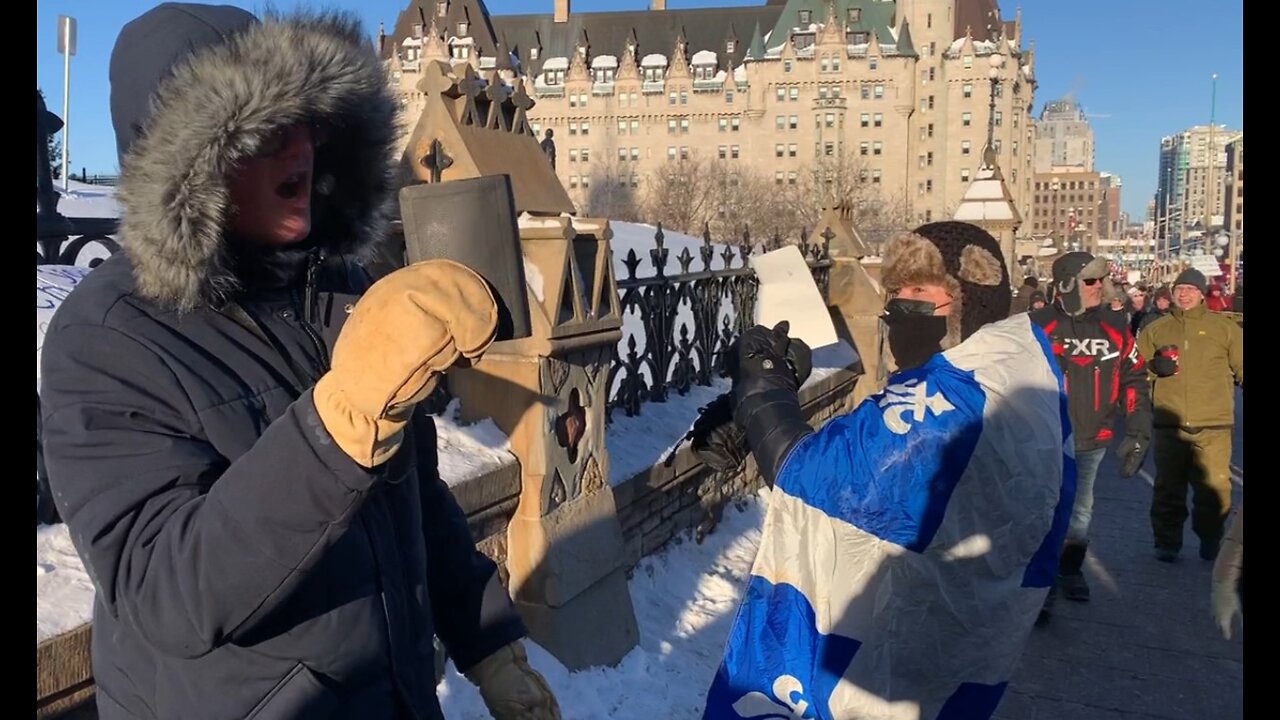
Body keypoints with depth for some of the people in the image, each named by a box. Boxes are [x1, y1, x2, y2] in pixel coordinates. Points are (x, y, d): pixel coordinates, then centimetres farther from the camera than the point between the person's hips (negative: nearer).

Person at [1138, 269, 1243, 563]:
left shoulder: (1225, 327, 5)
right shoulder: (1155, 330, 10)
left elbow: (1241, 367, 6)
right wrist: (1154, 366, -8)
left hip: (1213, 426, -1)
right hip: (1169, 425, 2)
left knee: (1213, 488, -1)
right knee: (1168, 488, 8)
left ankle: (1210, 541, 20)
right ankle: (1167, 542, 22)